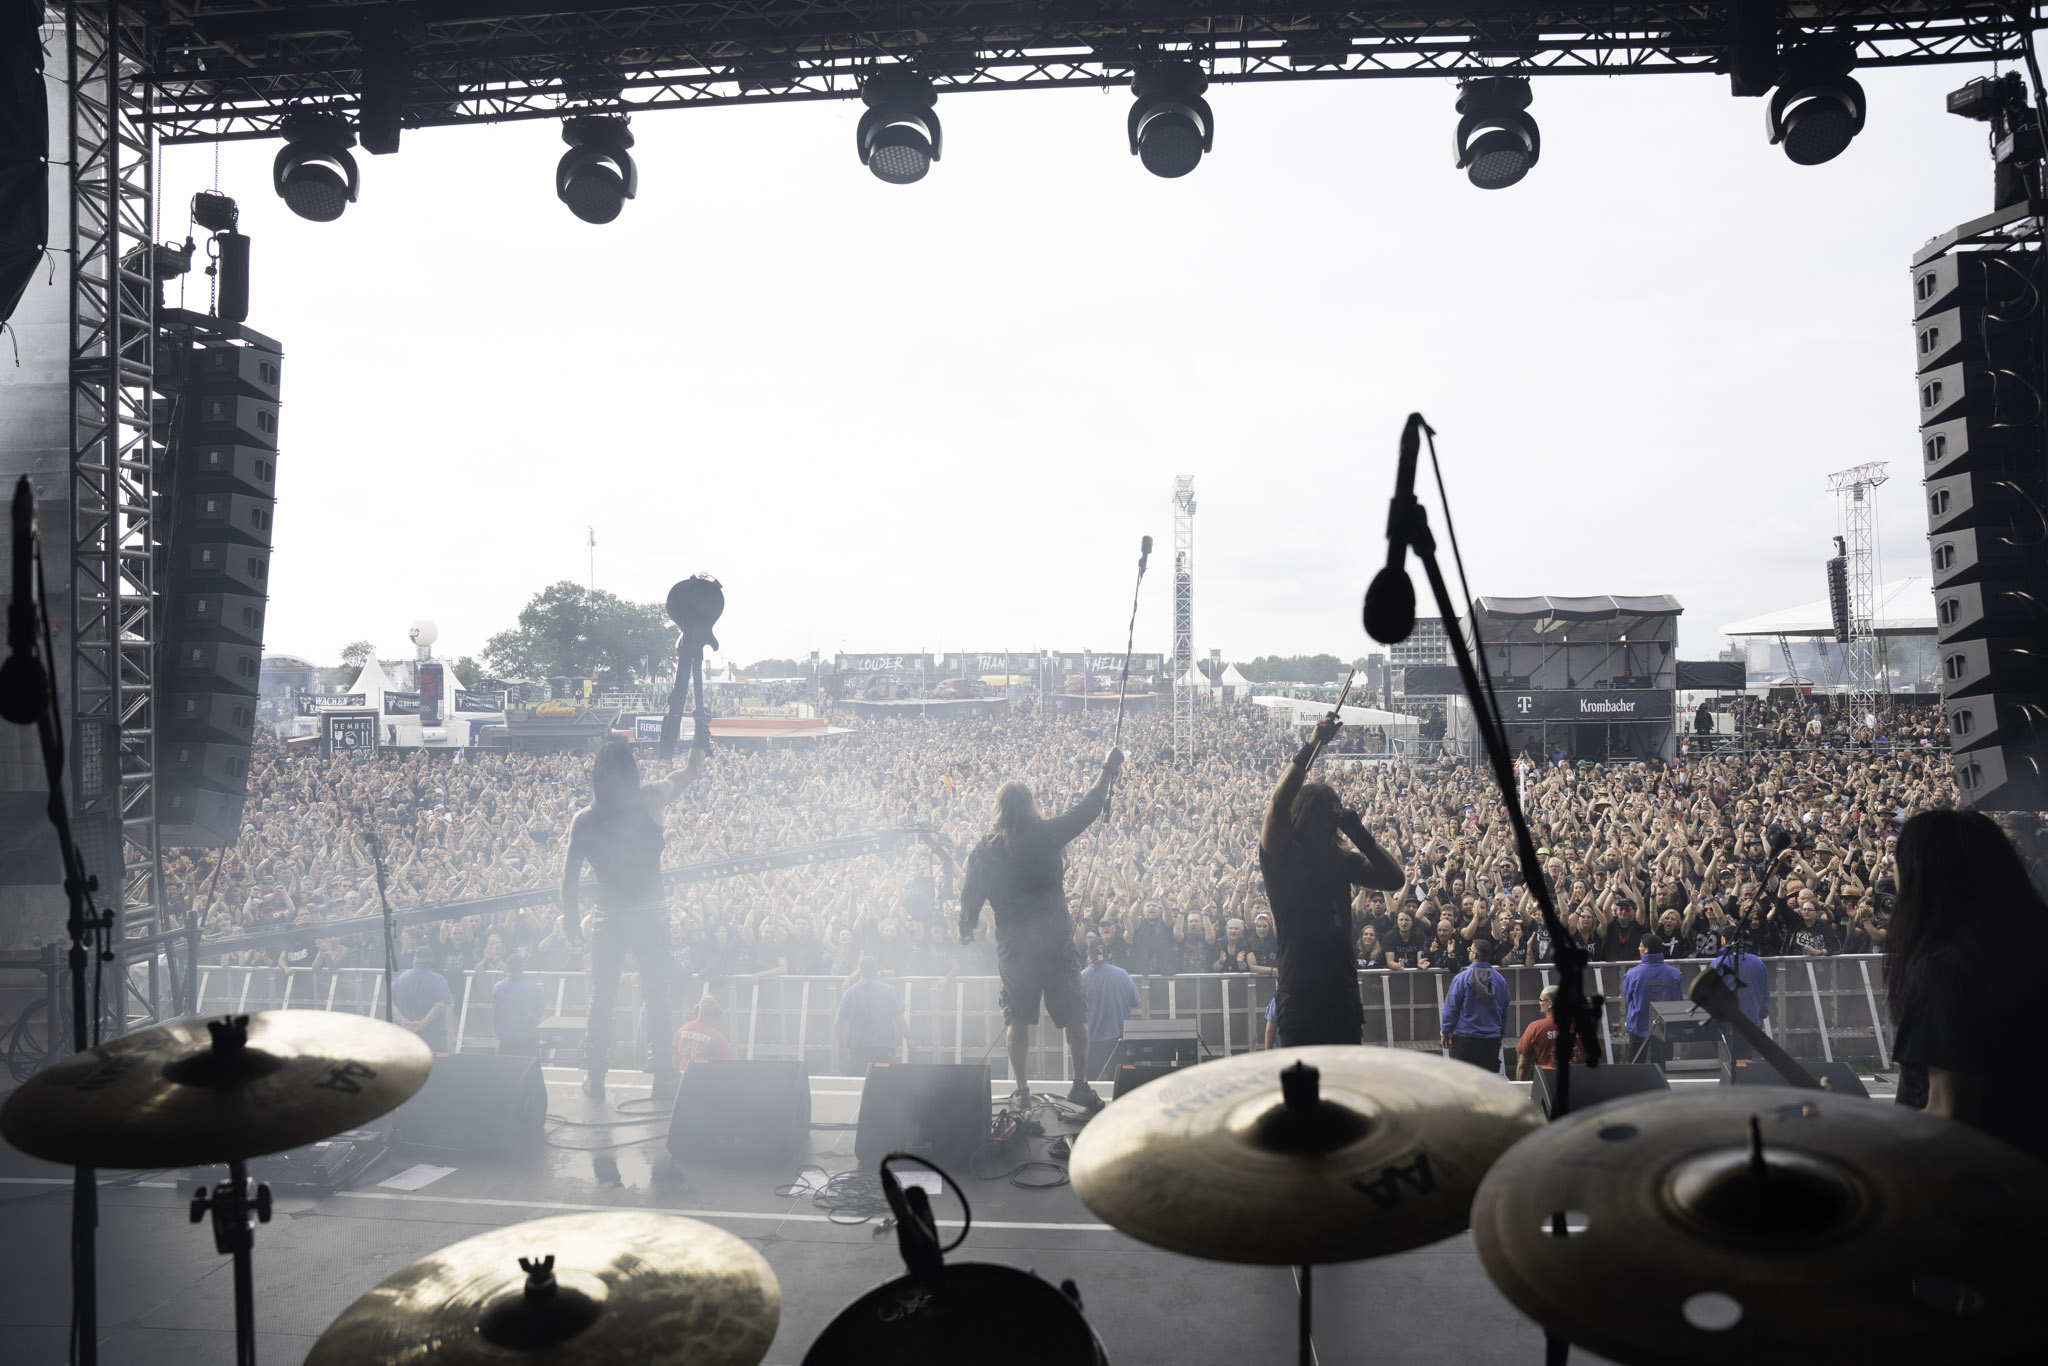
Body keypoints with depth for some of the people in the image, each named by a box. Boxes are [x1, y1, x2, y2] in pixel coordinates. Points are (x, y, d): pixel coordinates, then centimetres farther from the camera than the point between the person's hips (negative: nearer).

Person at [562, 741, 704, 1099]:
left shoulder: (584, 820, -4)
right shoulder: (646, 801, -9)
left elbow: (570, 874, -1)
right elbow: (675, 781, 11)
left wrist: (570, 917, 9)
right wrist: (694, 767, 31)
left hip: (610, 916, 1)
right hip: (651, 912, -1)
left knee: (601, 997, 13)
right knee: (656, 997, 7)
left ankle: (595, 1075, 20)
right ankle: (663, 1075, 13)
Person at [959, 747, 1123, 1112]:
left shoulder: (983, 849, 1)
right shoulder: (1047, 834, -7)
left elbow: (970, 896, 7)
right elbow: (1087, 810, 1)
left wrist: (965, 931, 24)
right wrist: (1108, 772, 12)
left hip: (1012, 947, 2)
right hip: (1055, 941, -2)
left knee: (1018, 1018, 13)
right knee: (1074, 1015, 7)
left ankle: (1021, 1089, 15)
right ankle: (1081, 1084, 6)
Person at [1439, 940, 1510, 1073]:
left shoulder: (1461, 978, -11)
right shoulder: (1500, 979, 3)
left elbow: (1451, 1008, -8)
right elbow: (1505, 1011, 12)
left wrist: (1445, 1033, 2)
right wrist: (1500, 1035, 23)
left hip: (1465, 1038, -4)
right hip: (1492, 1039, 4)